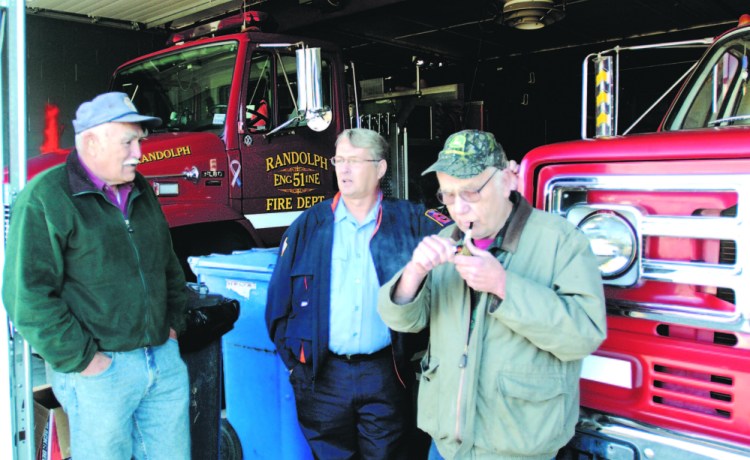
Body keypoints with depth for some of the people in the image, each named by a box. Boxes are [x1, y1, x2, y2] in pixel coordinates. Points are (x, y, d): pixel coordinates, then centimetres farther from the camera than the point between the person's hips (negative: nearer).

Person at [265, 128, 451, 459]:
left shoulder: (409, 221, 0)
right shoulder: (310, 224, 2)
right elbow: (279, 299, 5)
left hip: (385, 373, -1)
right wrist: (293, 362, 4)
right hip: (323, 375, 1)